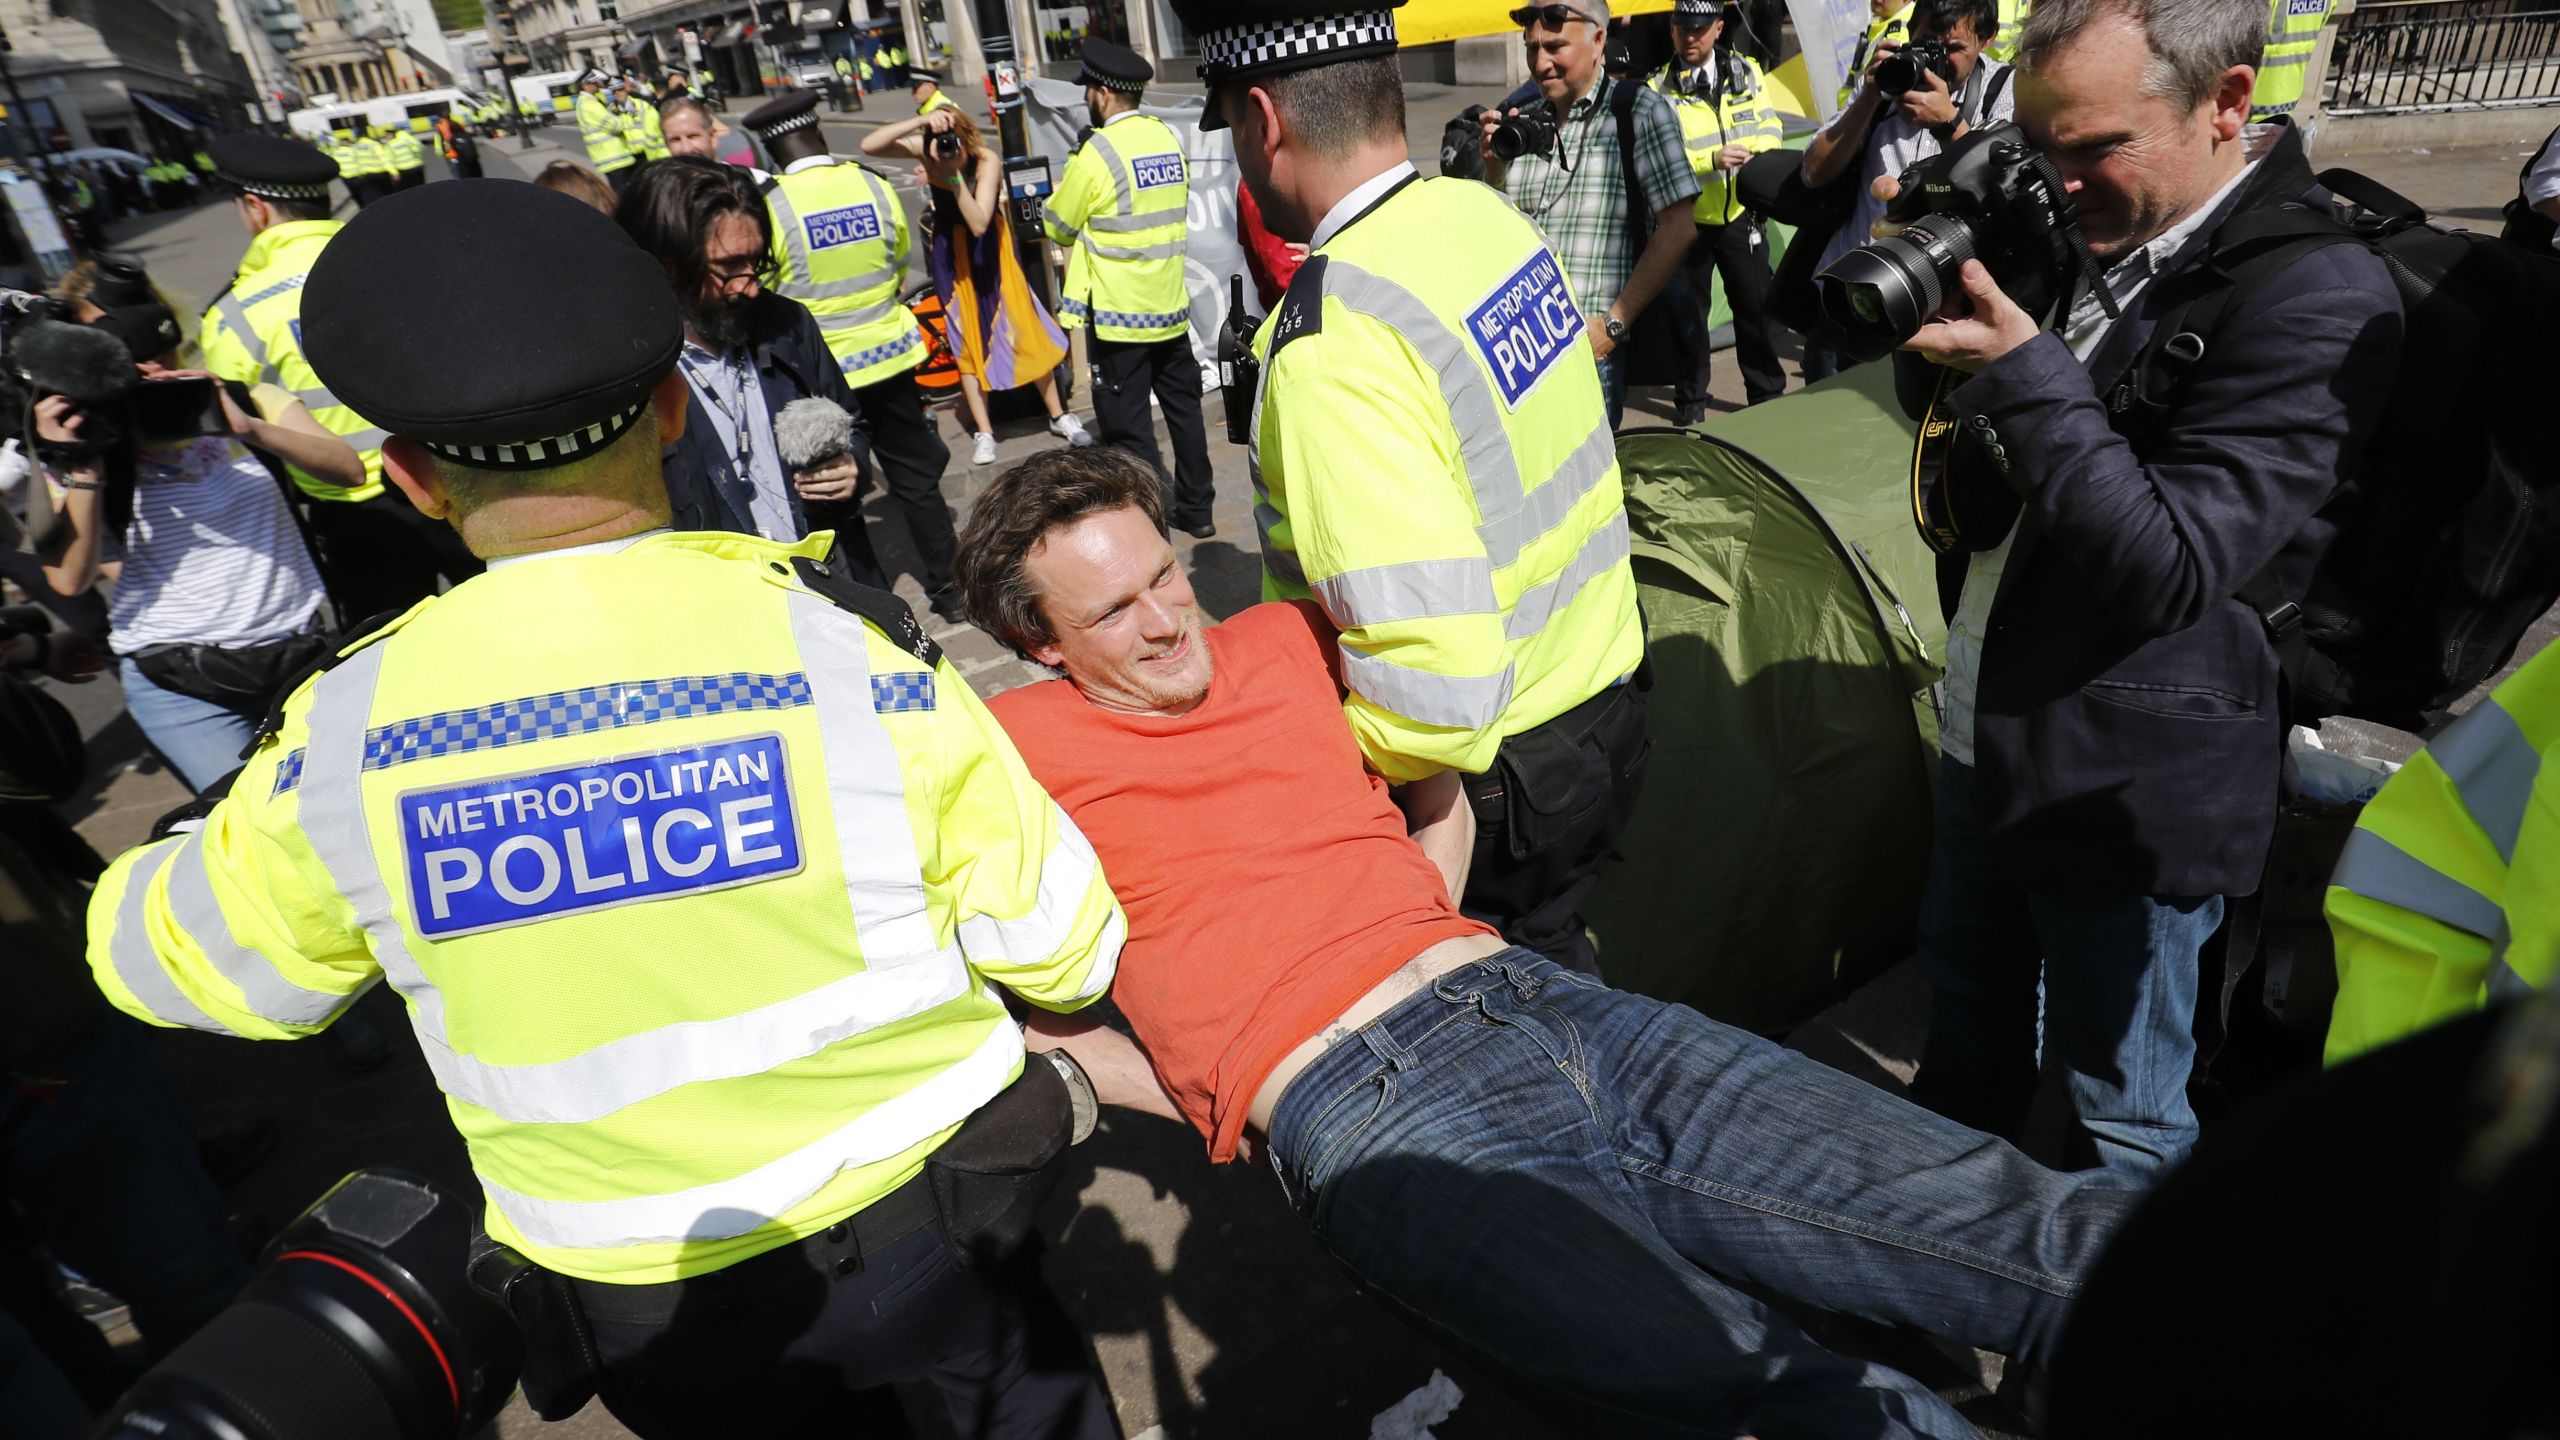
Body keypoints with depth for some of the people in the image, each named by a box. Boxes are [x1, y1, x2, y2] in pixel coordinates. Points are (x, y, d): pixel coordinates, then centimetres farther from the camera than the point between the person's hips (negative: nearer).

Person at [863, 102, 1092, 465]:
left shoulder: (987, 161, -26)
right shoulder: (925, 148, -19)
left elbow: (979, 223, -34)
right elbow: (869, 145, -31)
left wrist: (954, 175, -43)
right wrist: (920, 120, -41)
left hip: (992, 247, -2)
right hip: (951, 251, 2)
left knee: (1024, 328, 1)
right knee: (965, 337, 4)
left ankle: (1059, 416, 15)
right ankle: (983, 432, 11)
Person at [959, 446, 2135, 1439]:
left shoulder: (1290, 639, 17)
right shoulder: (1016, 750, 4)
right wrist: (1186, 1097, 3)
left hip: (1533, 995, 6)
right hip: (1359, 1107, -5)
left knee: (2033, 1226, -4)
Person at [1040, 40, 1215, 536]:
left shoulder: (1098, 150, -15)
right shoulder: (1169, 138, 5)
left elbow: (1058, 228, -4)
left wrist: (1072, 166, 11)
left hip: (1118, 314, -7)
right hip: (1171, 305, 7)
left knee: (1128, 428, 1)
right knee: (1183, 410, 15)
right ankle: (1196, 509, 26)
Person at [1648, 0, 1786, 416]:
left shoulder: (1747, 72, 4)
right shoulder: (1659, 89, -6)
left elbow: (1769, 125, 6)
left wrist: (1757, 157, -16)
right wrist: (1711, 160, -27)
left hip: (1739, 214, 2)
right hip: (1686, 220, -2)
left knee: (1756, 304, 9)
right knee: (1688, 312, 8)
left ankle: (1767, 393, 25)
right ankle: (1690, 401, 22)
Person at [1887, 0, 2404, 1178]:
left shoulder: (2317, 299, -20)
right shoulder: (2081, 242, 3)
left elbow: (2169, 571, -24)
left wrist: (2023, 373, -29)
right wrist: (1934, 285, -7)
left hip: (2127, 784, -8)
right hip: (1987, 735, 8)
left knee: (2120, 1106, 12)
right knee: (1965, 1005, 27)